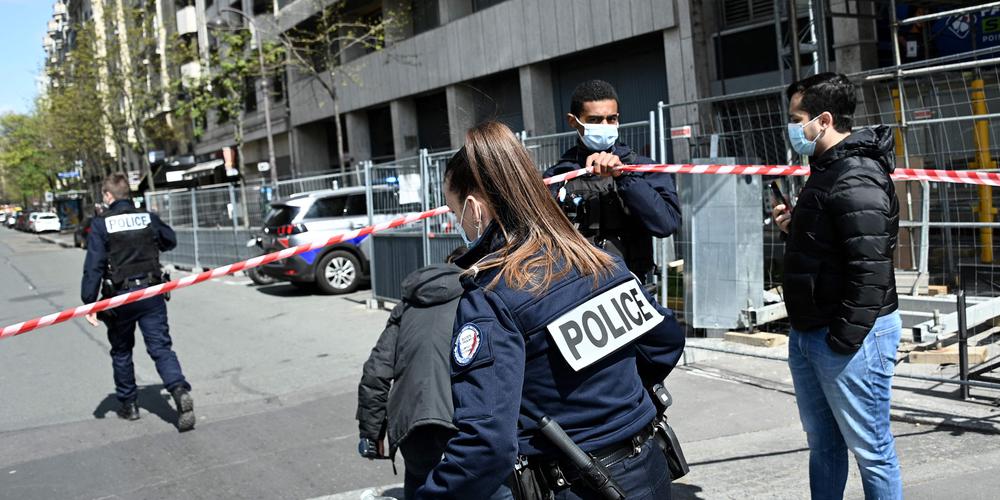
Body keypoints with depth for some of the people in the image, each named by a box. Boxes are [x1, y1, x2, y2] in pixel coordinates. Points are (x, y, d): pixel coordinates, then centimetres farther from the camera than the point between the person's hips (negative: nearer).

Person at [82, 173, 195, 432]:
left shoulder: (100, 224, -8)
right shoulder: (148, 218, 1)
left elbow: (94, 265, -14)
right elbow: (170, 241, 18)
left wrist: (89, 302, -11)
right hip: (151, 293, 2)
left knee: (121, 352, 16)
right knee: (161, 348, 0)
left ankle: (128, 404, 25)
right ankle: (180, 390, -23)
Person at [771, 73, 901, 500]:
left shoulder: (857, 179, -18)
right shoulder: (825, 171, 14)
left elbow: (870, 269, -23)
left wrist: (844, 339, -21)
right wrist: (794, 229, 5)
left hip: (849, 337, -10)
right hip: (809, 334, 10)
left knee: (870, 449, 3)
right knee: (822, 443, 20)